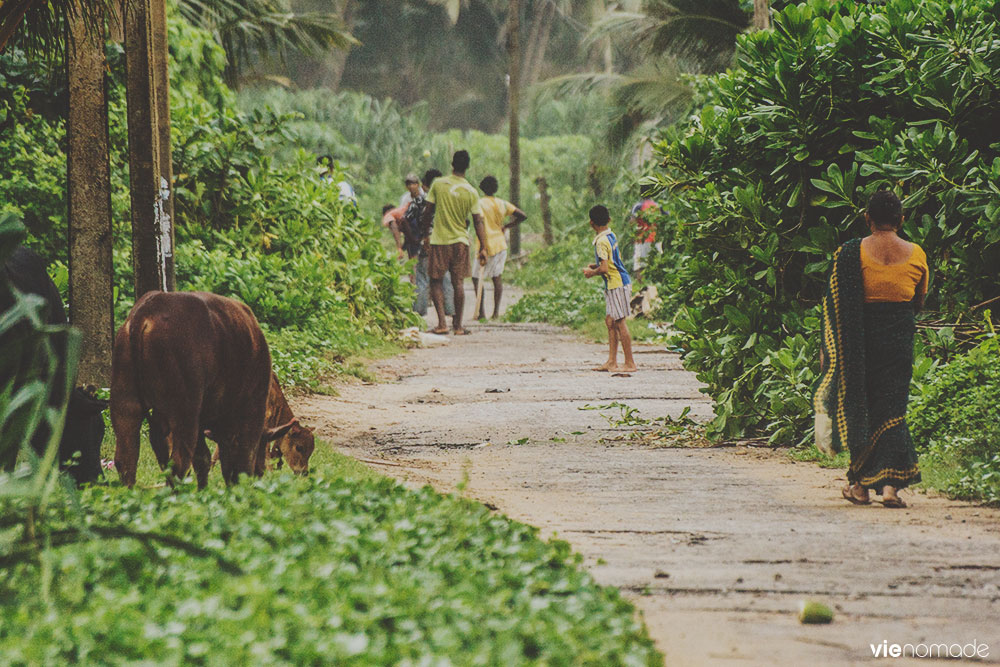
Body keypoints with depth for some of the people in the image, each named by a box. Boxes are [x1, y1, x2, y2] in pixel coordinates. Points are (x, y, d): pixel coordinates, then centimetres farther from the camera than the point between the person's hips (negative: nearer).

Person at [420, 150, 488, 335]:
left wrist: (425, 235, 12)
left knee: (436, 282, 6)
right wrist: (483, 248, -2)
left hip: (438, 240, -1)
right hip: (461, 242, 1)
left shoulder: (438, 184, -6)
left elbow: (427, 212, -1)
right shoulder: (471, 192, -4)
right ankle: (458, 326, 8)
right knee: (457, 283, 7)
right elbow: (478, 222, -5)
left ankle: (442, 323, -8)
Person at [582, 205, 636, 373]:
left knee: (620, 323, -6)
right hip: (614, 284, 10)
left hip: (617, 285, -10)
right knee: (610, 321, 11)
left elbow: (604, 269, -24)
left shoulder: (601, 242, -18)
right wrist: (596, 266, 17)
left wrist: (592, 273, -5)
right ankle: (612, 362, 12)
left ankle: (630, 363, -3)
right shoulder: (611, 236, 11)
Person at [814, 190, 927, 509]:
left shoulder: (851, 253, -6)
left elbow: (834, 303, -6)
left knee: (860, 407, 11)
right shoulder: (916, 255, 0)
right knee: (892, 409, 3)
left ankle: (860, 484, 16)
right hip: (900, 338, 1)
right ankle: (890, 483, -11)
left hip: (861, 338, -1)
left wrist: (825, 349, -1)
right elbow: (919, 302, 13)